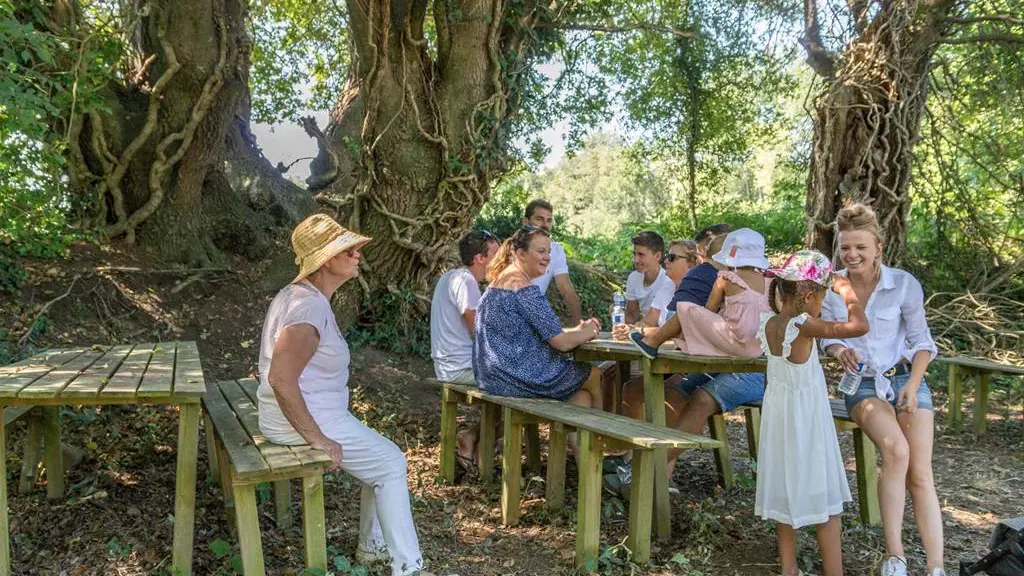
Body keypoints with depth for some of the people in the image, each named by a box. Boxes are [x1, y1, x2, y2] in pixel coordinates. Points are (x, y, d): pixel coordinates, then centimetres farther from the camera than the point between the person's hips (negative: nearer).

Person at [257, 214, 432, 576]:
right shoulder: (310, 307, -25)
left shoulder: (299, 294, 9)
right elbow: (281, 378, -33)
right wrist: (316, 437, -26)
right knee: (391, 464, -2)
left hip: (316, 412, 10)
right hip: (306, 419, -10)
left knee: (383, 458, 18)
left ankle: (373, 546, 30)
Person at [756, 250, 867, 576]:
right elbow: (859, 326, -31)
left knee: (786, 496, 17)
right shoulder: (802, 326, -24)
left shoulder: (770, 323, -2)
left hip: (779, 421, 7)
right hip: (806, 425, -7)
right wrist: (846, 291, -16)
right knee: (825, 503, 6)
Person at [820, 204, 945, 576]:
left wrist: (913, 385, -15)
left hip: (905, 378, 1)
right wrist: (840, 351, -18)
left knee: (920, 475, -12)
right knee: (896, 450, -29)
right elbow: (828, 338, 6)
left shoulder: (904, 284, -7)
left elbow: (921, 342, 0)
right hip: (862, 384, -1)